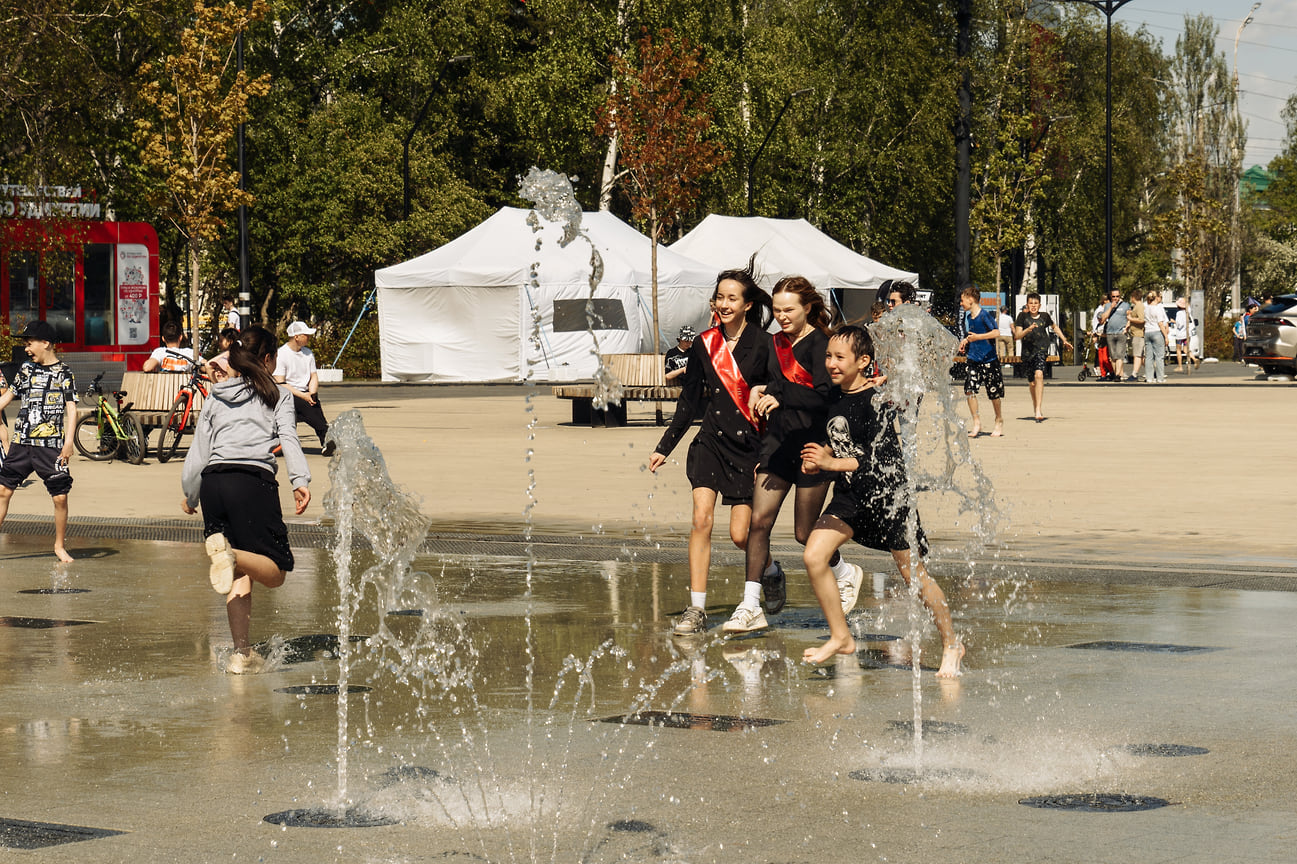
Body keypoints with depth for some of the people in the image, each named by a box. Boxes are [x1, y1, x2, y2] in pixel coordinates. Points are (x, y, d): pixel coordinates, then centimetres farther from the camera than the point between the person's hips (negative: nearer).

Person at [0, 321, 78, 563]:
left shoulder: (64, 373, -2)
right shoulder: (26, 369, 10)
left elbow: (71, 408, -5)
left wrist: (69, 442, -13)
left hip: (51, 446, -4)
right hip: (21, 443, 4)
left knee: (60, 497, -2)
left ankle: (59, 546, 14)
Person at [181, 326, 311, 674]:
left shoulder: (216, 396, 23)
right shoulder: (278, 394, 14)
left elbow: (199, 450, 22)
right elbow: (288, 437, -3)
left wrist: (190, 496, 33)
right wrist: (300, 481, -14)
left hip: (213, 481, 5)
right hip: (254, 480, -5)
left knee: (241, 573, 12)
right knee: (274, 572, -3)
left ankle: (242, 654, 5)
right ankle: (229, 553, -34)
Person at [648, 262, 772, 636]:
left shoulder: (762, 345, -6)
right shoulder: (705, 345, 6)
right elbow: (689, 401, 14)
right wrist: (665, 447, 15)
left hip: (750, 445, -3)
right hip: (712, 440, 3)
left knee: (741, 534, -3)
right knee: (701, 519, -13)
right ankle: (696, 609, -9)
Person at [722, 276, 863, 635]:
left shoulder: (819, 343, -10)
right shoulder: (777, 343, 12)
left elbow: (824, 395, -22)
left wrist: (780, 398, -22)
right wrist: (761, 390, 3)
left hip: (814, 444, -6)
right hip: (778, 441, 6)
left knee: (805, 533, 4)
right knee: (759, 521, -6)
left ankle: (845, 574, 34)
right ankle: (751, 607, -4)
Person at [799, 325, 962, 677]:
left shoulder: (878, 401, -18)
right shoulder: (833, 395, 4)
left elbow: (882, 460, -23)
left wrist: (830, 463, -29)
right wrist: (816, 459, 2)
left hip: (888, 493, -7)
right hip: (850, 493, 7)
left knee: (913, 573, 3)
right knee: (813, 556, -9)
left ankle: (952, 645, 21)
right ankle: (841, 637, 5)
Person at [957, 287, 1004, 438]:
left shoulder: (985, 314, -10)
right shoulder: (967, 316, 12)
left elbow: (996, 332, -20)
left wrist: (977, 337, -25)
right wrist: (965, 341, 11)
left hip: (988, 359, -6)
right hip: (972, 359, 6)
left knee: (994, 393, 4)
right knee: (969, 390, -9)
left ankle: (999, 421, 23)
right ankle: (976, 423, -3)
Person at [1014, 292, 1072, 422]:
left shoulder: (1044, 316, 5)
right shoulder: (1023, 316, 0)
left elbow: (1054, 327, 26)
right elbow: (1017, 336, -5)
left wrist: (1064, 340, 28)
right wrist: (1028, 329, -22)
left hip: (1041, 349, -1)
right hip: (1027, 351, 1)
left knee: (1039, 374, -25)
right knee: (1032, 383, 9)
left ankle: (1038, 411, -32)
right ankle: (1036, 408, 33)